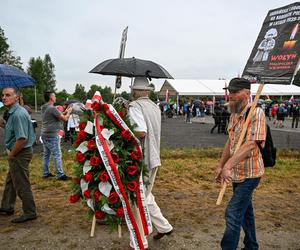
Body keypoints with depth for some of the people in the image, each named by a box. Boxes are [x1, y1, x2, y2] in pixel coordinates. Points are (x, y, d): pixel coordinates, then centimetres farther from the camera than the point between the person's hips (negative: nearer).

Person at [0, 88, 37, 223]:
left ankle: (29, 213, 15)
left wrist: (11, 154, -16)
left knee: (22, 185, 1)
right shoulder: (12, 113, 11)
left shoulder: (18, 114, -22)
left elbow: (22, 139, -28)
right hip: (16, 153, 10)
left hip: (20, 154, -10)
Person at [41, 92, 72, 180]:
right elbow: (64, 119, -14)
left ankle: (45, 173, 23)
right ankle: (60, 175, 0)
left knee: (46, 154, 15)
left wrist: (65, 112, 13)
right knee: (57, 155, -4)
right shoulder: (52, 108, -17)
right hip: (52, 135, -9)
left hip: (45, 135, 9)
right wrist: (69, 112, 2)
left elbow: (58, 116, 15)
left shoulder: (44, 108, 11)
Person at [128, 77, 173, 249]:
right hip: (153, 158, 8)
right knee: (145, 196, 25)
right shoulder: (155, 107, 11)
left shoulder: (135, 106, -14)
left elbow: (141, 132, -26)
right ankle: (164, 226, 33)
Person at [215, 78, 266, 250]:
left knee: (233, 214, -6)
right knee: (245, 211, 21)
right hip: (237, 173, 9)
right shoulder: (234, 115, 7)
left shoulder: (256, 113, -19)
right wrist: (220, 166, 12)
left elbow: (250, 145, -29)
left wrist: (228, 166, -35)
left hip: (249, 174, -8)